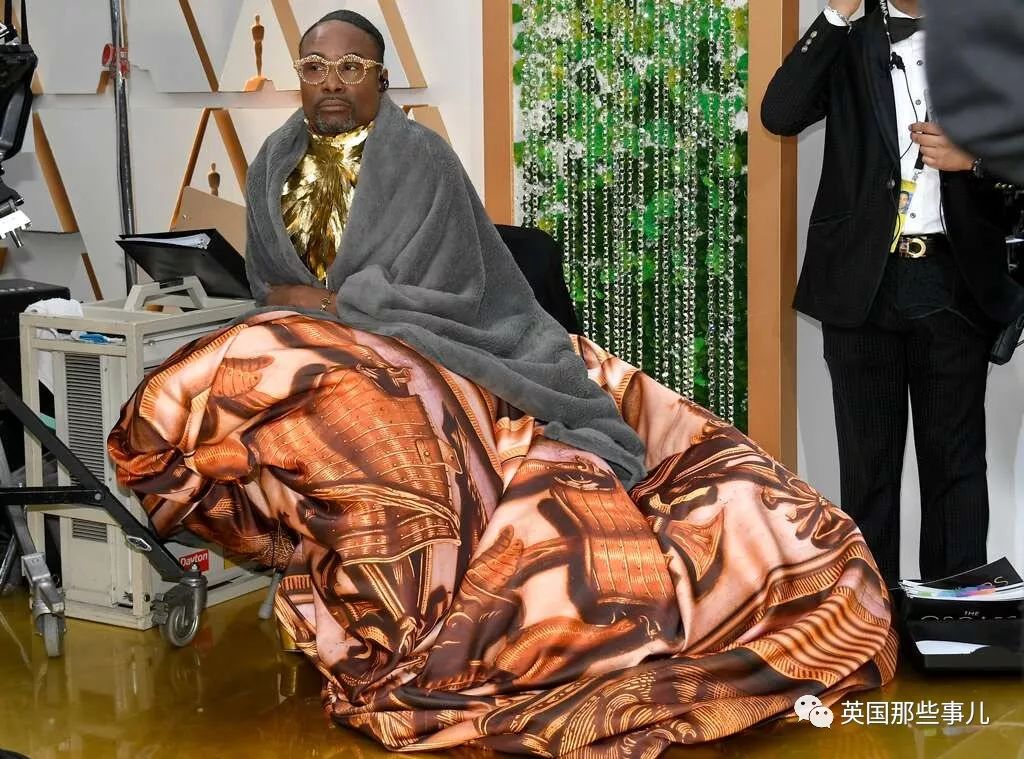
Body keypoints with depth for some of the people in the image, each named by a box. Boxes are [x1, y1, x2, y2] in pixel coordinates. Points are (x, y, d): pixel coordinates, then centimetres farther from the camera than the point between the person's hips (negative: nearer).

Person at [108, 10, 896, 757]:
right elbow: (269, 286, 5)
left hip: (436, 355, -5)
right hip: (323, 359, 5)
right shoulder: (275, 165, 7)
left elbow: (426, 299, -16)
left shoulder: (420, 157, -9)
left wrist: (322, 306, -13)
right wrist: (344, 306, -11)